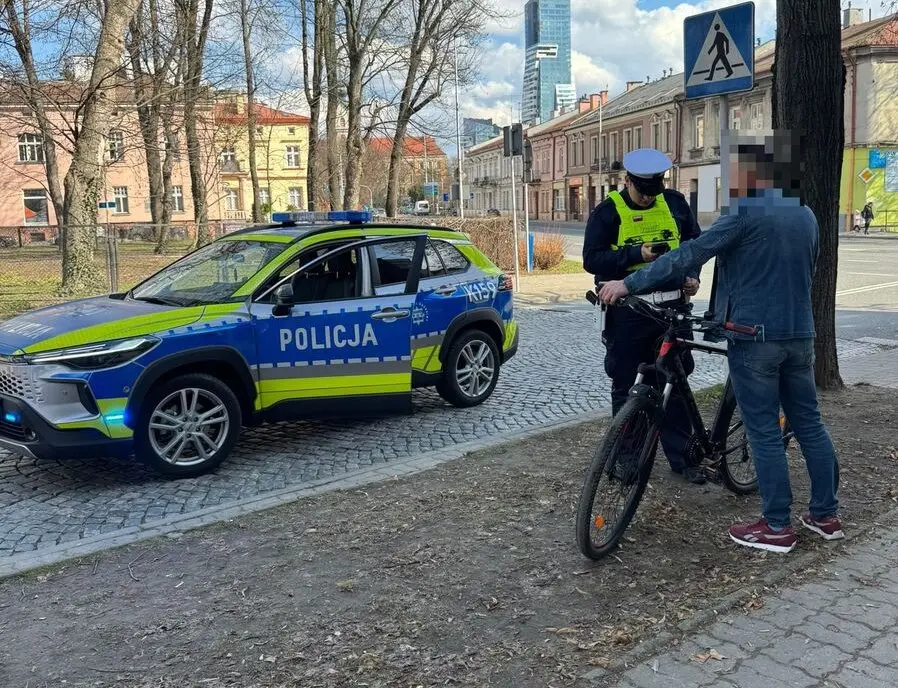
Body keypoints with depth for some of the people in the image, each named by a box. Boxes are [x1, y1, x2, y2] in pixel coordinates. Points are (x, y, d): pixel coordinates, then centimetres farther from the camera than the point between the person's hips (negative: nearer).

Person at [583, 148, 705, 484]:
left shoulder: (674, 202, 6)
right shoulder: (608, 211, -5)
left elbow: (696, 241, 17)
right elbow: (592, 259, -10)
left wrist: (692, 274, 1)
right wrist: (636, 255, -20)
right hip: (627, 312, -3)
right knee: (625, 387, 8)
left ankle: (681, 455, 18)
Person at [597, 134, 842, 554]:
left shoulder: (746, 213, -13)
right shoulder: (805, 215, 12)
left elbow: (689, 255, -19)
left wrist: (628, 284, -17)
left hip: (755, 335, -7)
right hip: (800, 334, 7)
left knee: (764, 431, 0)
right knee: (809, 423, 14)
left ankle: (777, 528, 8)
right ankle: (826, 515, 23)